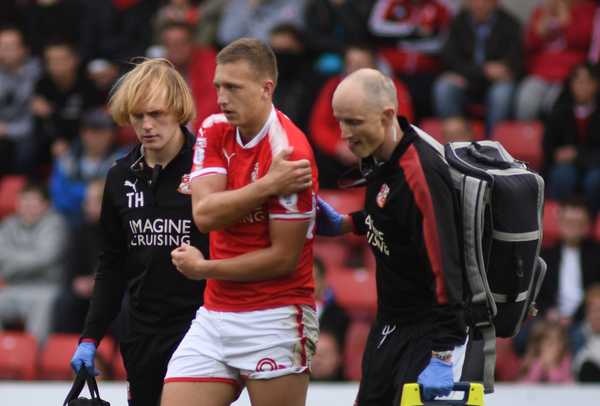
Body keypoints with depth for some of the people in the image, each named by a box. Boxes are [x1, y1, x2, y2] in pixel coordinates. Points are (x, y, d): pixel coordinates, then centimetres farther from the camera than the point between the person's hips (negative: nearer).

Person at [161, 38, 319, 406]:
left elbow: (284, 258, -16)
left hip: (273, 320, -6)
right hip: (215, 316, 6)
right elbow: (204, 214, -8)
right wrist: (266, 186, -21)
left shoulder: (289, 152, -16)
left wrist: (204, 269, -6)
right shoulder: (214, 131, 6)